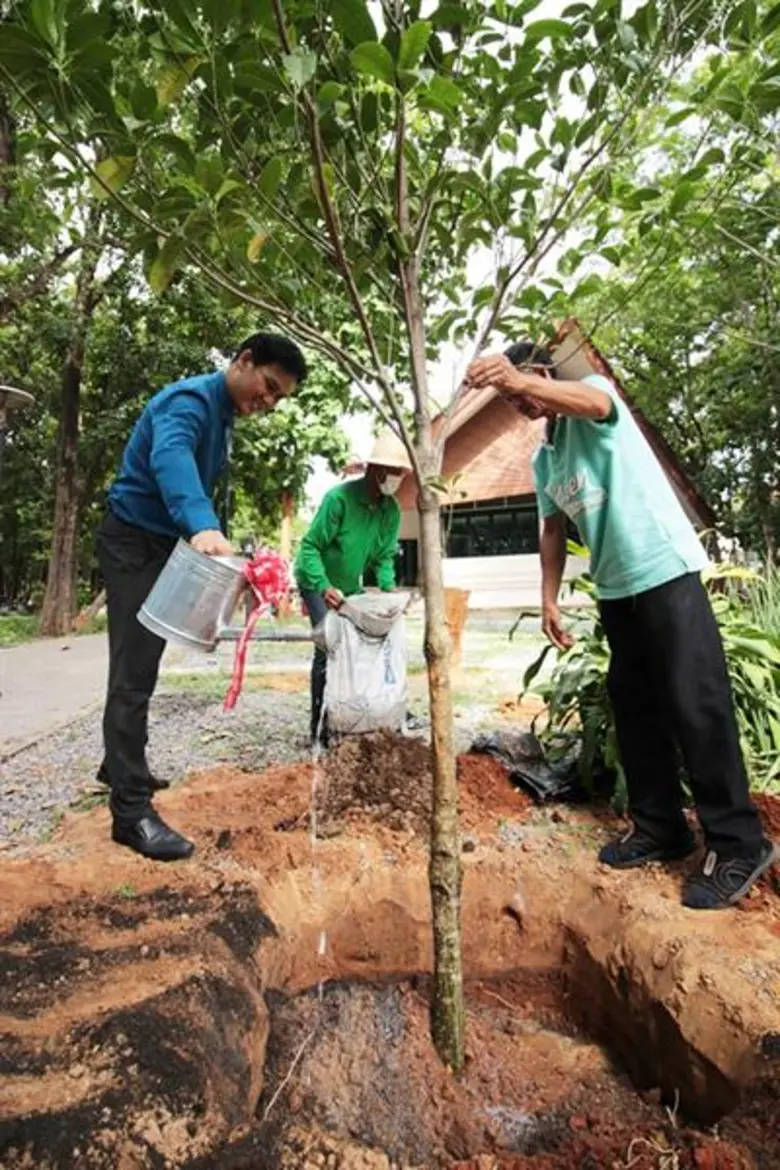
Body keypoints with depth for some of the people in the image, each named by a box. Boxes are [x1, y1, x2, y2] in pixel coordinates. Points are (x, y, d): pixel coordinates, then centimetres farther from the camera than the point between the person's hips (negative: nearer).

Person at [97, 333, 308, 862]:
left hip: (165, 545, 10)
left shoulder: (224, 415, 12)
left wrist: (210, 540, 14)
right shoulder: (191, 399, -19)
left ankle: (121, 766, 33)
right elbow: (169, 457, -41)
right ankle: (132, 812, -6)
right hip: (133, 542, -10)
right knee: (134, 673, -11)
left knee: (141, 667, 18)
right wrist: (203, 525, -58)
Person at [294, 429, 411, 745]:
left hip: (350, 586, 7)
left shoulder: (392, 510, -8)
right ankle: (320, 728, -7)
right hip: (317, 582, -7)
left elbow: (384, 557, -2)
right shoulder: (339, 497, -27)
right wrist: (324, 587, -39)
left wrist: (390, 590, -18)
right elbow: (310, 546, -27)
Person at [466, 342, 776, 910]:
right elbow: (554, 529, 17)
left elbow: (590, 401, -30)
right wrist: (549, 600, 10)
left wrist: (518, 377, -46)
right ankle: (661, 827, 22)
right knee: (634, 707, 10)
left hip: (665, 570, -8)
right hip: (615, 587, 8)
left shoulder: (596, 390, -4)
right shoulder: (543, 460, 17)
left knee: (695, 705, -7)